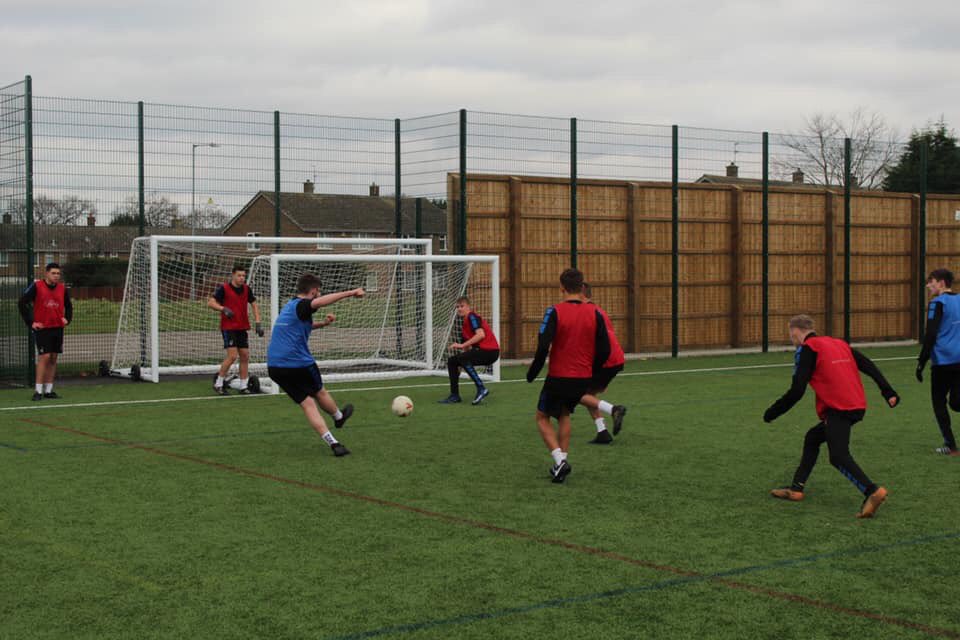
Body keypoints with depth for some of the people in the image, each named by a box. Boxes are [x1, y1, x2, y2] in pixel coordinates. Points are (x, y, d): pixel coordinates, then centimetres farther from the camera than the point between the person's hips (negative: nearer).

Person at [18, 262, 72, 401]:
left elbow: (68, 305, 23)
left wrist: (67, 319, 7)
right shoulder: (36, 286, -7)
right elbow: (22, 303, -6)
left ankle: (48, 390, 13)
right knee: (44, 357, -12)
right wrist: (31, 322, -9)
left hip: (57, 327, 5)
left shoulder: (62, 288, 7)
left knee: (53, 358, 6)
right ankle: (38, 391, -8)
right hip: (42, 328, -5)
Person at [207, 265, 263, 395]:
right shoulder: (224, 288, -9)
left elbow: (254, 305, 13)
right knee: (232, 355, -14)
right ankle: (218, 383, 0)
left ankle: (243, 386, 12)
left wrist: (258, 323, 2)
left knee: (245, 356, 4)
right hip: (228, 327, -6)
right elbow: (210, 302, -12)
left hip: (242, 328, 6)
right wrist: (223, 309, -28)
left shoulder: (246, 289, 6)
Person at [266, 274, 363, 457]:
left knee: (307, 403, 4)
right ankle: (339, 417, 45)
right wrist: (351, 293, -35)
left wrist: (322, 323, 25)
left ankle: (333, 443, -2)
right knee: (319, 393, 20)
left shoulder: (289, 307, 19)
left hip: (274, 367, 7)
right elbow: (319, 302, -33)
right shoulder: (301, 306, -9)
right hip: (298, 364, -7)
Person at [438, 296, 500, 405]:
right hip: (480, 350, 10)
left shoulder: (472, 317, -8)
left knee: (462, 359, -29)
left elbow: (481, 334, -25)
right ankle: (454, 395, 12)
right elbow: (466, 348, 23)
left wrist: (462, 345, -25)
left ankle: (481, 389, -23)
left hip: (490, 351, -10)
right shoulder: (465, 322, 19)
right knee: (452, 361, 10)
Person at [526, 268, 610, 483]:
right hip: (583, 379, 4)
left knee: (542, 418, 14)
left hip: (558, 378, -4)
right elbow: (604, 350, 1)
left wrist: (532, 373, -5)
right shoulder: (594, 313, -1)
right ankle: (562, 462, 19)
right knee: (564, 415, 26)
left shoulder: (555, 312, -13)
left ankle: (560, 460, -6)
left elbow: (543, 347, -19)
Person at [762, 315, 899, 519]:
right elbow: (868, 365, 12)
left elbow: (797, 391, -8)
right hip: (857, 406, 9)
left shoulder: (807, 349, -1)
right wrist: (888, 391, 9)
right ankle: (796, 489, 24)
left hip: (838, 409, -9)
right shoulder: (839, 343, 21)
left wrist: (772, 412, 2)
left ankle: (872, 491, -31)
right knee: (812, 438, 21)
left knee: (839, 456, -11)